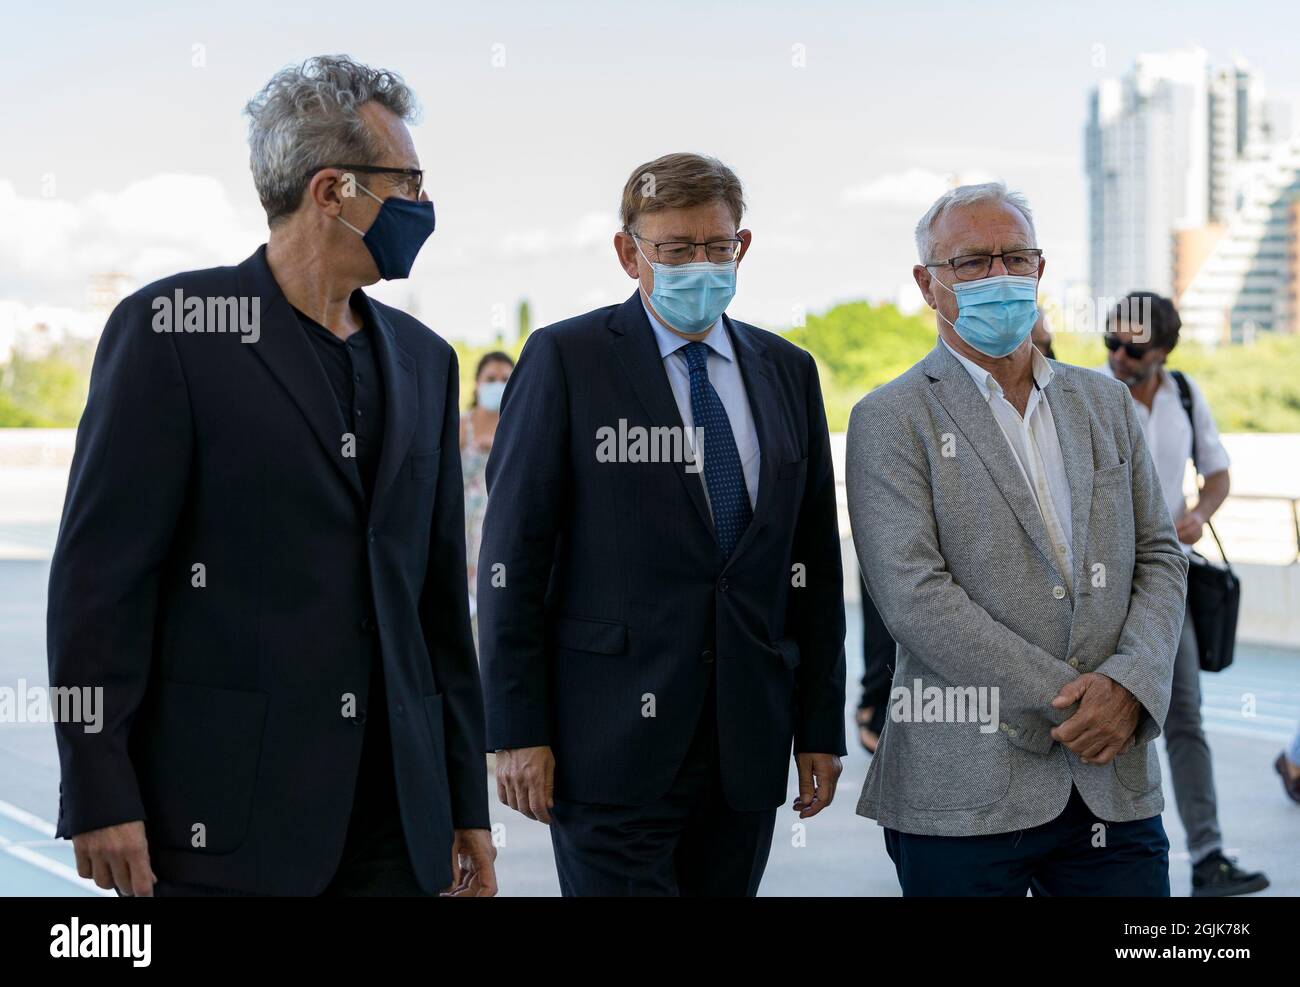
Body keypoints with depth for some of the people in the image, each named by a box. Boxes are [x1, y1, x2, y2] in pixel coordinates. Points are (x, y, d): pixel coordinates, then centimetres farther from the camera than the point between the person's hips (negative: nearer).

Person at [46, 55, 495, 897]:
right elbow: (100, 569, -8)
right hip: (225, 812, -5)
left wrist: (466, 801, 13)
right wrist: (101, 795, -12)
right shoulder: (172, 327, -4)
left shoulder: (424, 359, 14)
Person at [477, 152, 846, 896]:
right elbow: (514, 555, -4)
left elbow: (815, 562, 13)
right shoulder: (566, 360, -2)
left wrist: (821, 727, 10)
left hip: (748, 745, 4)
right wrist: (518, 731, -8)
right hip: (614, 747, -4)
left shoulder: (788, 372, 12)